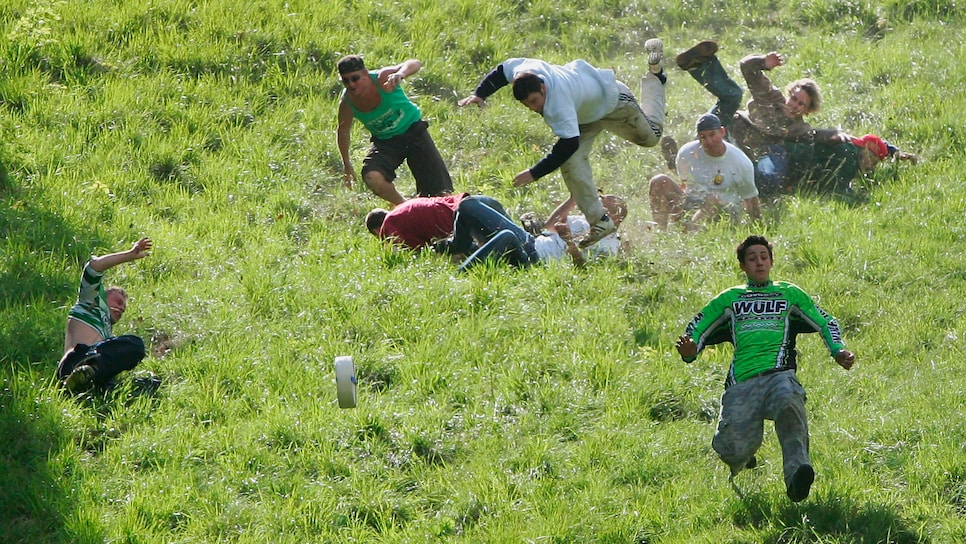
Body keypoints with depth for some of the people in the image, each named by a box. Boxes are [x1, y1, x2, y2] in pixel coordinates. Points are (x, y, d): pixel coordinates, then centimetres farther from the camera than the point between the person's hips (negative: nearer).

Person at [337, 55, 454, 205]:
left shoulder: (382, 79, -28)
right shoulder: (346, 103, -19)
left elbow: (414, 64, -44)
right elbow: (343, 131, 1)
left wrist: (400, 75, -66)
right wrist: (347, 164, 5)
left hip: (413, 130, -2)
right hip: (385, 141, 2)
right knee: (372, 177, -29)